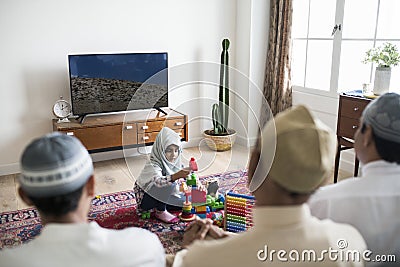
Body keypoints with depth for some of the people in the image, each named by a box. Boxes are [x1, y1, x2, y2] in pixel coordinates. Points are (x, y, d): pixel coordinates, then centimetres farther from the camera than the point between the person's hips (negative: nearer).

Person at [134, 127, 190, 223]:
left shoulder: (175, 162, -6)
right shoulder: (153, 164, -29)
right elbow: (157, 181, -49)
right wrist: (175, 176, -64)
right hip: (145, 199, -8)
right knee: (169, 185, -33)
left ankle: (160, 205, 11)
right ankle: (160, 211, -13)